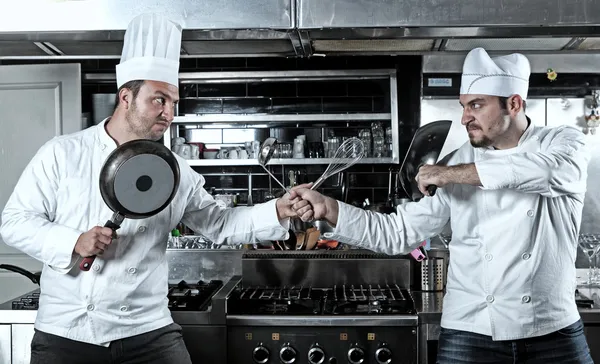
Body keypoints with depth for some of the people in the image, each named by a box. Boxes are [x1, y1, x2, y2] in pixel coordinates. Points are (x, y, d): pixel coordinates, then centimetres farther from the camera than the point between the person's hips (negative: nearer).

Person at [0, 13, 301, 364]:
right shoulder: (63, 154, -2)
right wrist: (74, 242, -18)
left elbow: (220, 224, 8)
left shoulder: (176, 171, 4)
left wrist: (278, 211, -6)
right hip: (66, 332, -1)